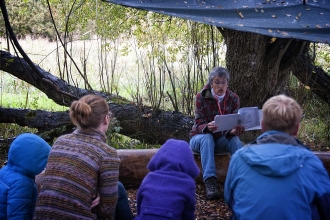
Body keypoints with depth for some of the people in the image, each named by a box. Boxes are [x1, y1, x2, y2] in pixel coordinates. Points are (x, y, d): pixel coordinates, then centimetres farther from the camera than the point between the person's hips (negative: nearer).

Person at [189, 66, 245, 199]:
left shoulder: (233, 98, -6)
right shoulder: (201, 97, -13)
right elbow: (199, 123, -19)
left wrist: (235, 131, -38)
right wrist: (208, 127, -44)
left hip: (221, 139, 2)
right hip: (200, 137, -2)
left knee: (235, 140, -31)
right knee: (207, 137, -37)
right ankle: (210, 182, -47)